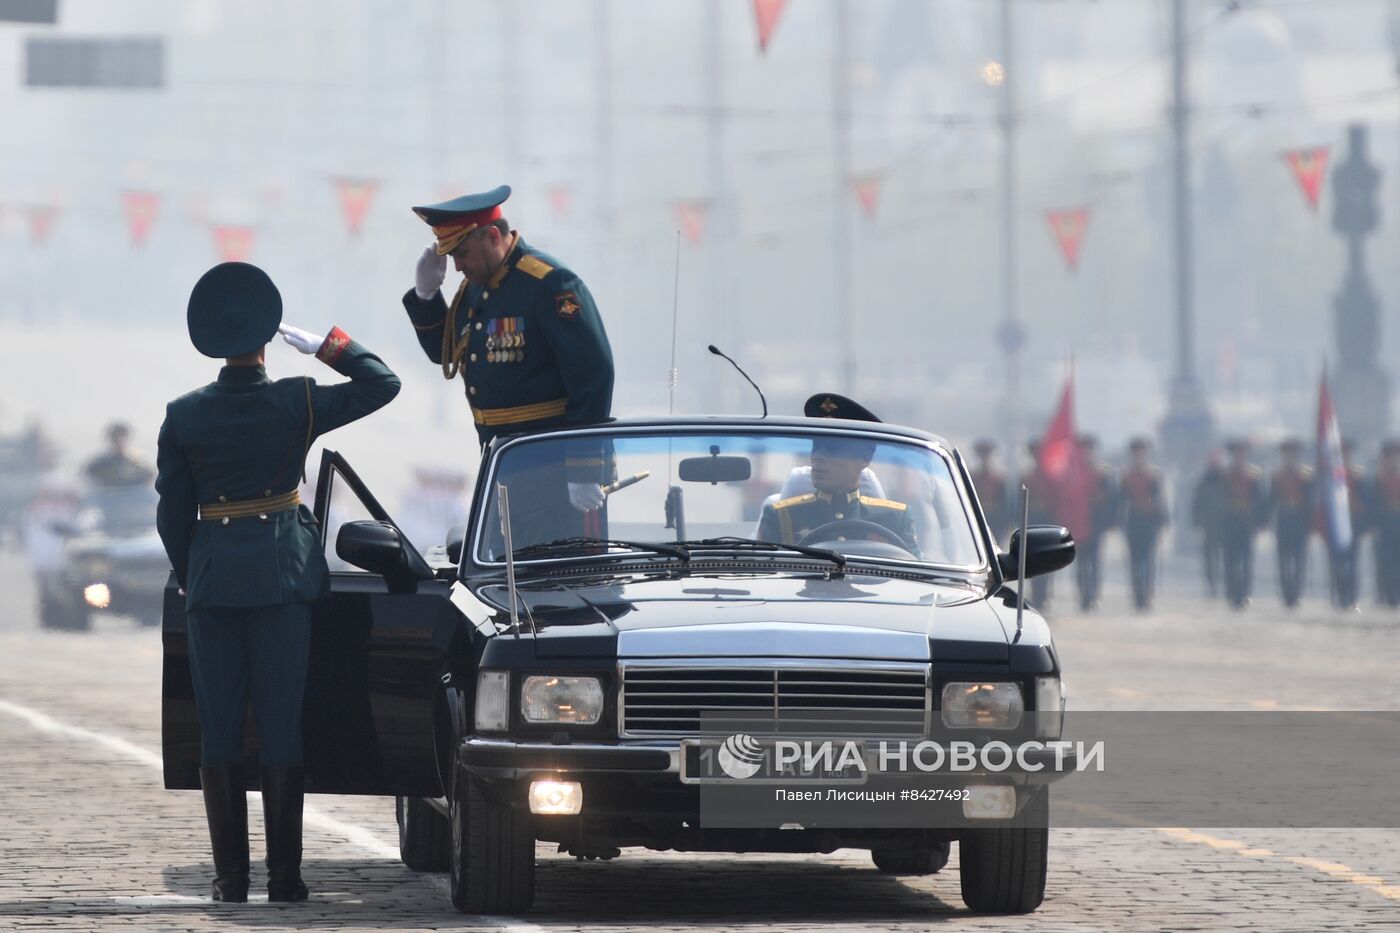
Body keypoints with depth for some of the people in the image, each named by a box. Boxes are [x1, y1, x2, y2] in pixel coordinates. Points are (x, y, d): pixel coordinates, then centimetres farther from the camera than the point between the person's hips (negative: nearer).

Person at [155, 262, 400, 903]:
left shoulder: (183, 416, -1)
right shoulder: (298, 403, -7)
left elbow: (172, 514, 3)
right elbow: (382, 383, 4)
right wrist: (325, 345, 6)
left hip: (211, 583, 1)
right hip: (284, 579, -1)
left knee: (219, 731, 5)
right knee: (281, 729, 2)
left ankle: (230, 876, 4)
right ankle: (283, 874, 1)